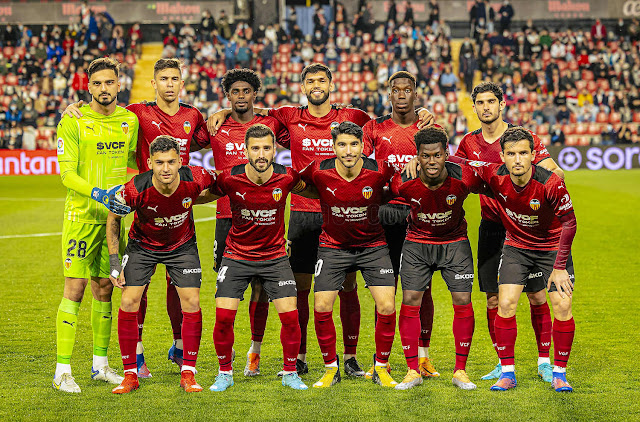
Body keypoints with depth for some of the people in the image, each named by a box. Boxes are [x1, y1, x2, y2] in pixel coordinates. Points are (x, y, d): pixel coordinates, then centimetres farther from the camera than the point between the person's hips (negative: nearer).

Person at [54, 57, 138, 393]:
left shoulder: (130, 120, 7)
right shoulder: (73, 123, -7)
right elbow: (66, 174, -13)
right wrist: (96, 193, -26)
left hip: (113, 215, 5)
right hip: (81, 215, -5)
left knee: (104, 288, 11)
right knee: (75, 289, -7)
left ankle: (100, 365, 21)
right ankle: (62, 371, -3)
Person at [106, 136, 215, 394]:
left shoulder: (194, 179, -29)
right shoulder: (136, 189, -31)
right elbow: (114, 217, -11)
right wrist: (114, 260, -12)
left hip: (182, 245, 1)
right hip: (142, 244, -1)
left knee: (191, 303, -8)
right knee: (129, 302, -9)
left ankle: (188, 374, 5)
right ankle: (130, 375, 3)